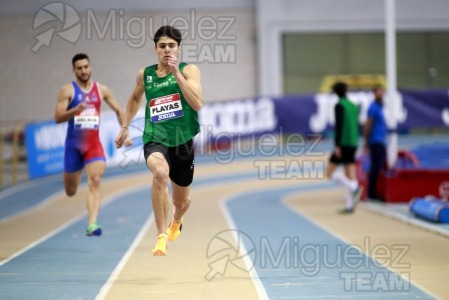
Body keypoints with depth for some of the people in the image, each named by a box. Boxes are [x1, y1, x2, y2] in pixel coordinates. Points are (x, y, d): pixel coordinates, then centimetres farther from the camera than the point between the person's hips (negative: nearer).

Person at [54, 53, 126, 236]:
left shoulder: (101, 90, 5)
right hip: (73, 144, -1)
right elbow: (58, 118, -11)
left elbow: (118, 110, 15)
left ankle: (92, 224, -26)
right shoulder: (67, 90, -4)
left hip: (94, 144, 1)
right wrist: (75, 110, -28)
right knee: (70, 192, 9)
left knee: (95, 181, -20)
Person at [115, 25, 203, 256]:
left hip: (183, 141, 1)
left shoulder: (189, 70, -4)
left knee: (181, 201, 17)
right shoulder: (145, 74, 4)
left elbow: (197, 104, -20)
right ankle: (161, 236, -31)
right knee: (160, 173, -36)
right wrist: (125, 127, 21)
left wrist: (176, 73, -23)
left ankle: (175, 223, 57)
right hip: (155, 139, 0)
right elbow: (135, 99, 26)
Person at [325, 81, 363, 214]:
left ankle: (354, 187, -19)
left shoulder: (339, 105, -8)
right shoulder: (354, 106, 14)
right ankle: (350, 205, 2)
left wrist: (337, 145, -18)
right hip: (353, 144, 7)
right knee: (350, 176, 6)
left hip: (343, 144, -7)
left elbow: (339, 125, -17)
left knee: (330, 172, -2)